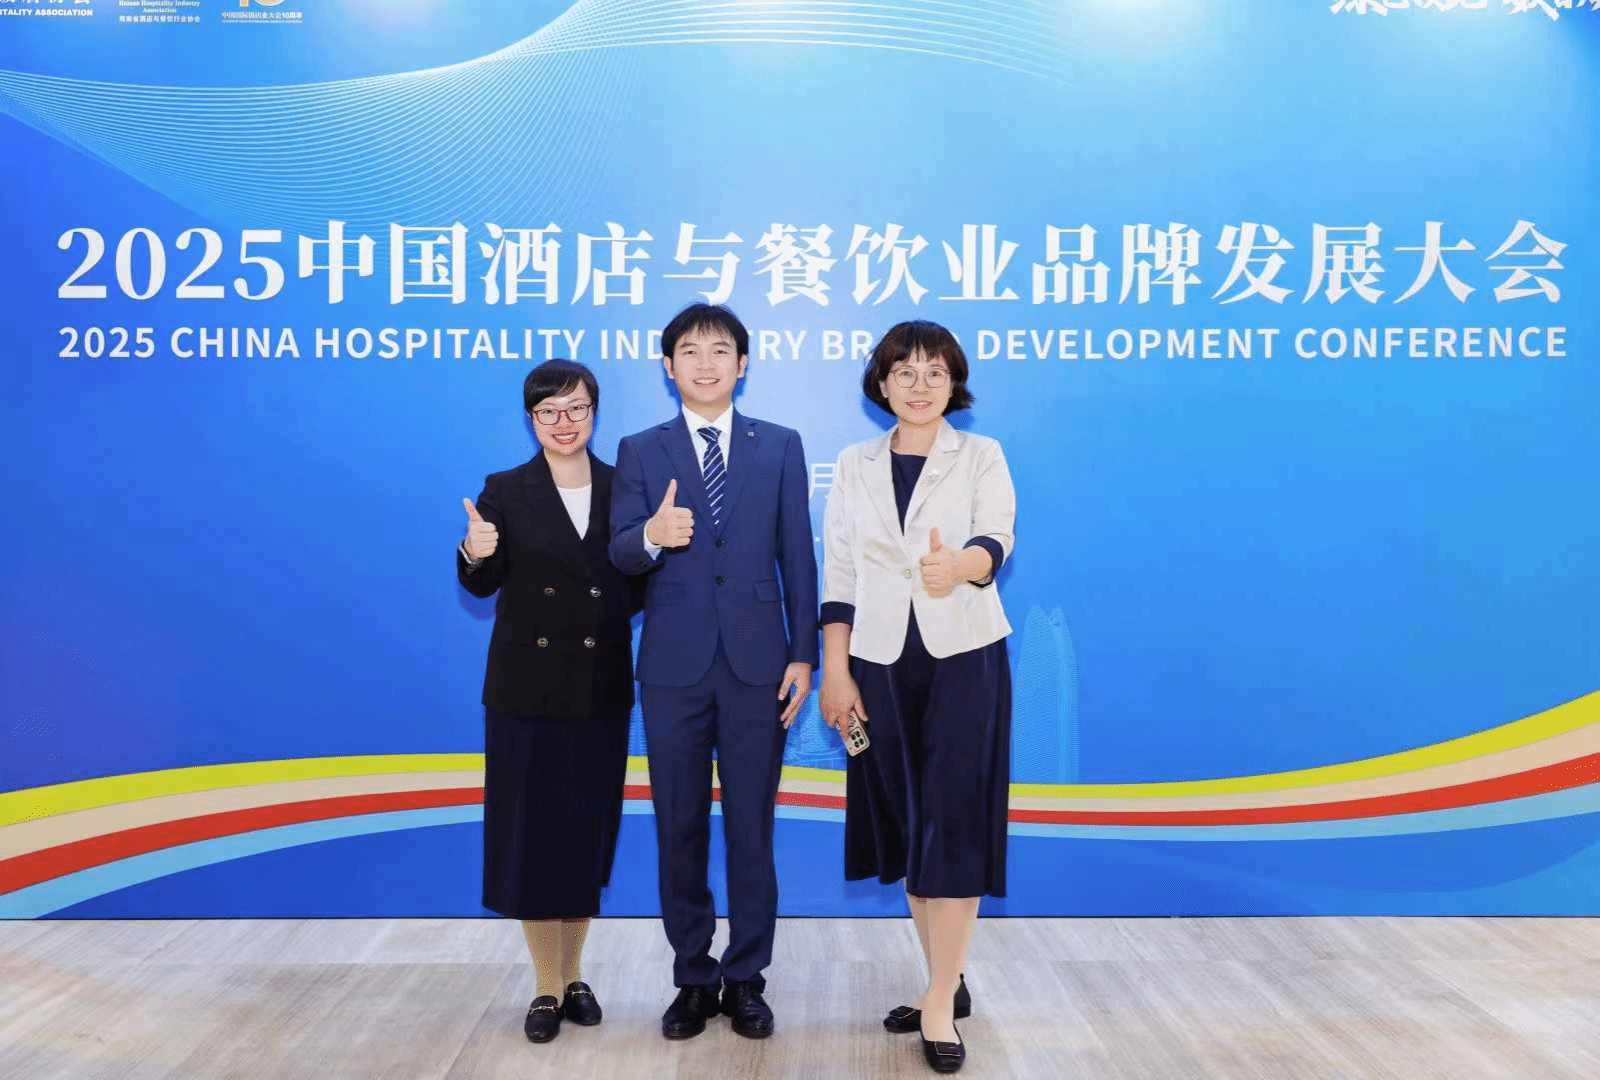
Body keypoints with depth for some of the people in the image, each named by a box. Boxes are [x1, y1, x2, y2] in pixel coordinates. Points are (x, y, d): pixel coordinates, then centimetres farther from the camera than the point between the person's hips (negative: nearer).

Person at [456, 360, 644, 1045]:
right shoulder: (506, 491, 0)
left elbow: (639, 584, 5)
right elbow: (482, 586, -10)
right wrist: (475, 553, -31)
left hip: (601, 687, 2)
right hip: (527, 685, -1)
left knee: (588, 832, 9)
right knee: (530, 833, 3)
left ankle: (573, 975, 26)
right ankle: (546, 987, 18)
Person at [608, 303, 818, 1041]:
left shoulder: (780, 447, 6)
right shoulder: (640, 451, 5)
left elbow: (797, 556, 3)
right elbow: (619, 555, -4)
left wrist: (803, 654, -2)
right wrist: (652, 536, -27)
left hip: (756, 662, 0)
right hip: (674, 665, 1)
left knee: (751, 826, 7)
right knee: (679, 828, 9)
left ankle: (746, 978, 22)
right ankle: (693, 978, 24)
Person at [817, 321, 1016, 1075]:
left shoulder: (982, 456, -1)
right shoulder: (854, 466, 6)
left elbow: (997, 538, -19)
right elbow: (838, 573, 4)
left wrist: (959, 564, -42)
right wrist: (835, 670, -3)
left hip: (964, 658, -3)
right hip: (881, 662, 3)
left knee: (954, 823, -4)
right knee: (906, 822, 8)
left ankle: (941, 1003, 5)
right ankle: (948, 981, 24)